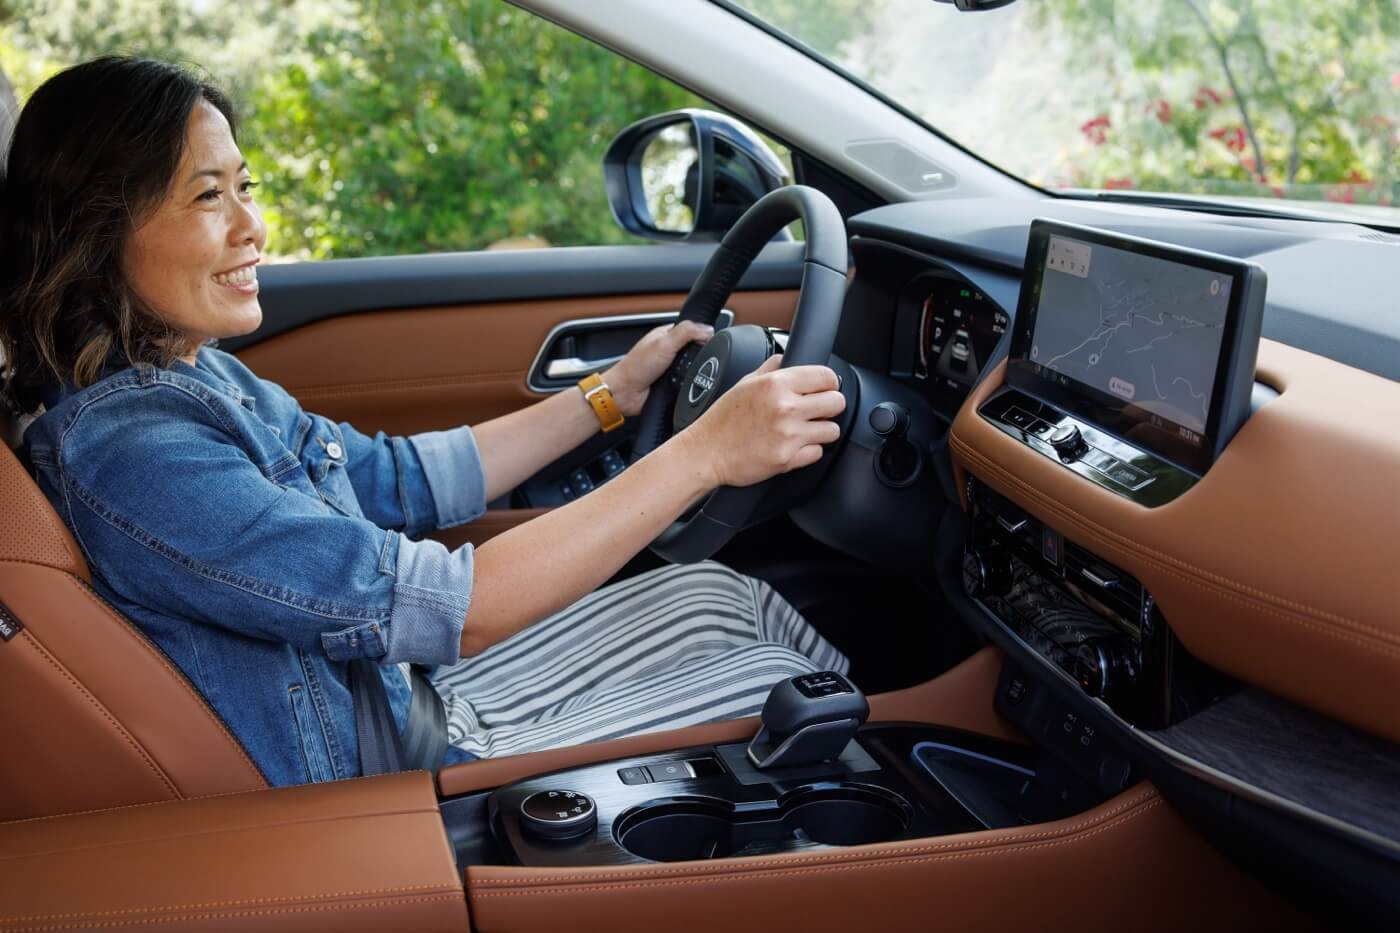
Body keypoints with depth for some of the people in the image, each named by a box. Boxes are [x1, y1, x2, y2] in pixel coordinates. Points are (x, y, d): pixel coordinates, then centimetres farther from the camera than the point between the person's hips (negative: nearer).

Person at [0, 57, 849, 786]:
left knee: (717, 597, 7)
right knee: (773, 679, -1)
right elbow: (438, 606, -33)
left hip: (408, 695, 8)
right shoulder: (126, 445, -29)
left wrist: (614, 391, 11)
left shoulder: (197, 375, 1)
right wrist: (703, 454, -32)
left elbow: (399, 480, 13)